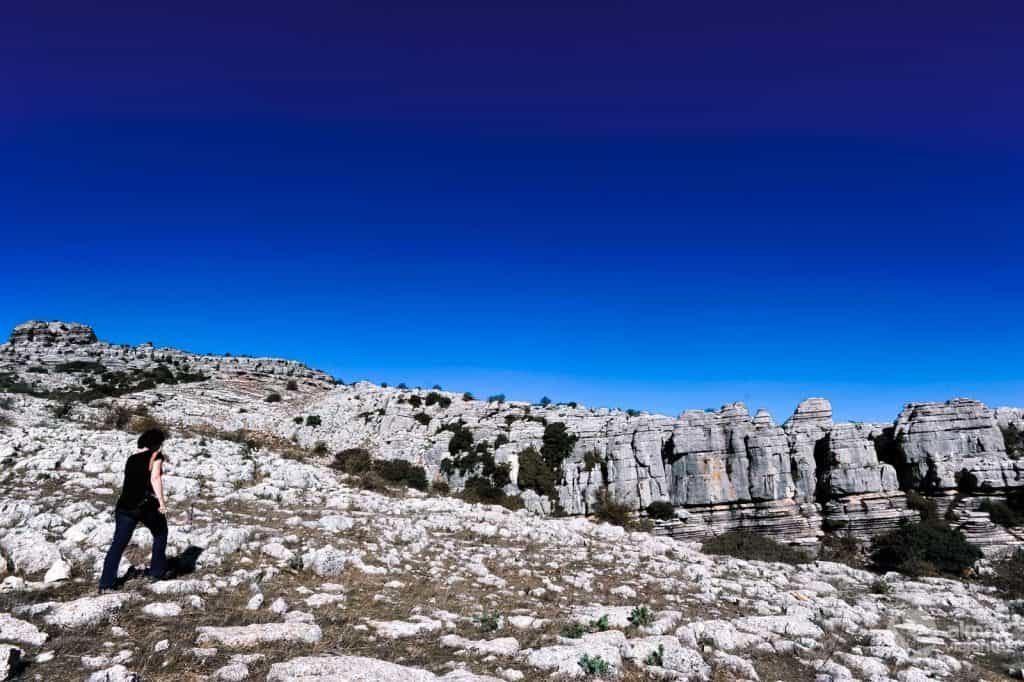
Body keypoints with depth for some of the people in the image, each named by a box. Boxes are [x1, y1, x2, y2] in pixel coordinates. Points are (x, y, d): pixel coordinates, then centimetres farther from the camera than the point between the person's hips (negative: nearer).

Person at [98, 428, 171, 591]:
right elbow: (155, 478, -16)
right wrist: (161, 502, -17)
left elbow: (130, 482, 21)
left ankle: (106, 583, 2)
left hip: (125, 506, 5)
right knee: (160, 534, 17)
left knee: (118, 543, 7)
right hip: (146, 505, -5)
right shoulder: (155, 456, -2)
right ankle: (157, 571, 21)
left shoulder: (131, 459, 18)